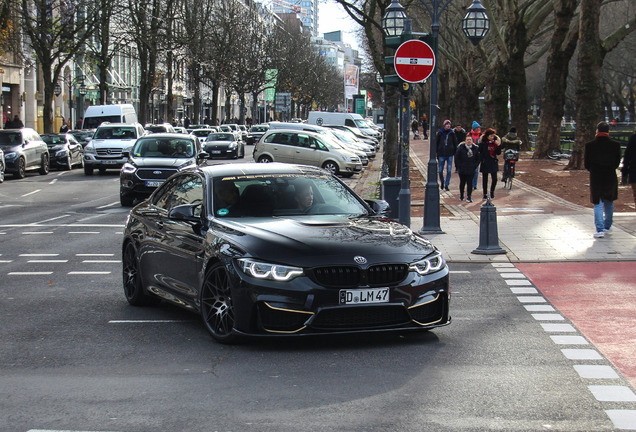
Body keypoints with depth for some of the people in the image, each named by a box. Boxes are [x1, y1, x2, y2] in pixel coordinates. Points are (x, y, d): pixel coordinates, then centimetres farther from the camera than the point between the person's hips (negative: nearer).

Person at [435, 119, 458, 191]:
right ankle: (442, 182, 29)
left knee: (449, 170, -3)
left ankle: (446, 184, 5)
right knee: (440, 170, 5)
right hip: (441, 155, 0)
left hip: (450, 155, 0)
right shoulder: (440, 133, 0)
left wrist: (455, 153, 3)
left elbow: (455, 144, 8)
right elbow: (436, 143, 6)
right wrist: (437, 153, 2)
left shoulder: (452, 133, 2)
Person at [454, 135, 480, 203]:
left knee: (470, 183, -4)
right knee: (462, 182, 11)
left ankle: (469, 197, 0)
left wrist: (475, 166, 0)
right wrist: (458, 166, -4)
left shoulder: (475, 148, 4)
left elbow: (478, 159, 12)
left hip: (471, 170, 0)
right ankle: (461, 196, 26)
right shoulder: (461, 148, -2)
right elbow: (456, 158, 1)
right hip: (462, 170, 0)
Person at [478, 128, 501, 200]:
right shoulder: (483, 142, -8)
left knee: (494, 179, -3)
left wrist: (498, 145, -12)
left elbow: (498, 153, 2)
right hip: (485, 163, -3)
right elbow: (479, 152, -7)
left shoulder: (495, 142, 2)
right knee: (485, 179, 6)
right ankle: (485, 194, 19)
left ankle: (492, 191, 23)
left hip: (493, 163, 3)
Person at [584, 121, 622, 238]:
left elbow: (586, 164, -1)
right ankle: (607, 226, 30)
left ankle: (600, 229, -8)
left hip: (595, 179, -1)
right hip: (610, 177, 1)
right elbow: (617, 162, 2)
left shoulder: (589, 145, -8)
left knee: (598, 204, 4)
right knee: (609, 202, 20)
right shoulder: (615, 145, -6)